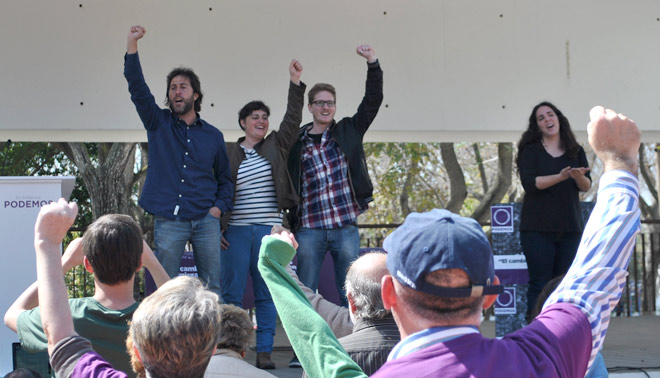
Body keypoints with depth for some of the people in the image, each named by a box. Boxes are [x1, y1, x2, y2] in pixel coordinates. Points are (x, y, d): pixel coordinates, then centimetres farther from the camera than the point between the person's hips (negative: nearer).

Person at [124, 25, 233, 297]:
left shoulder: (213, 135, 12)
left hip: (206, 220, 1)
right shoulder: (158, 123, 8)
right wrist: (132, 46, -14)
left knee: (212, 287, 3)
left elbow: (225, 178, 19)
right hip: (168, 221, -1)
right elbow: (137, 88, -5)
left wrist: (220, 207, 2)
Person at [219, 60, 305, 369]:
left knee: (266, 293, 2)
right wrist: (216, 227, 2)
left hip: (268, 230, 1)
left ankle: (264, 350, 7)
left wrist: (295, 82, -8)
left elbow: (292, 119, -1)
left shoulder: (276, 146, 10)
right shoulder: (229, 154, 6)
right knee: (231, 292, -1)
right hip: (236, 231, -1)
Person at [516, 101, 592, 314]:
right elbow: (529, 182, -12)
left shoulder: (575, 151, 11)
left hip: (569, 227, 4)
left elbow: (586, 187, 4)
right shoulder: (531, 150, 2)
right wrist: (560, 177, -25)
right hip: (538, 228, -3)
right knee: (540, 284, -7)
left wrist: (579, 176, -19)